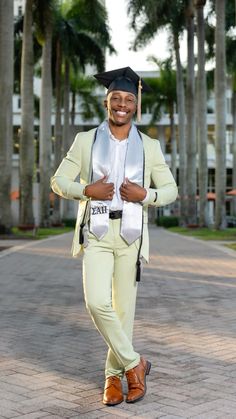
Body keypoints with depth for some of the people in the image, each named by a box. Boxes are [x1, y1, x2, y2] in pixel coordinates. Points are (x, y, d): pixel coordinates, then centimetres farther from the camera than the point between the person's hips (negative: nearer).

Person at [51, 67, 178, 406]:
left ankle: (113, 376, 21)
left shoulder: (149, 146, 4)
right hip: (96, 233, 0)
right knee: (97, 303, -16)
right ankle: (133, 364, 4)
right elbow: (59, 182, 5)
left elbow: (170, 190, 8)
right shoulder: (86, 141, 3)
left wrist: (144, 195, -12)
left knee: (123, 307, 3)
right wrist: (87, 191, -14)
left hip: (130, 234, 1)